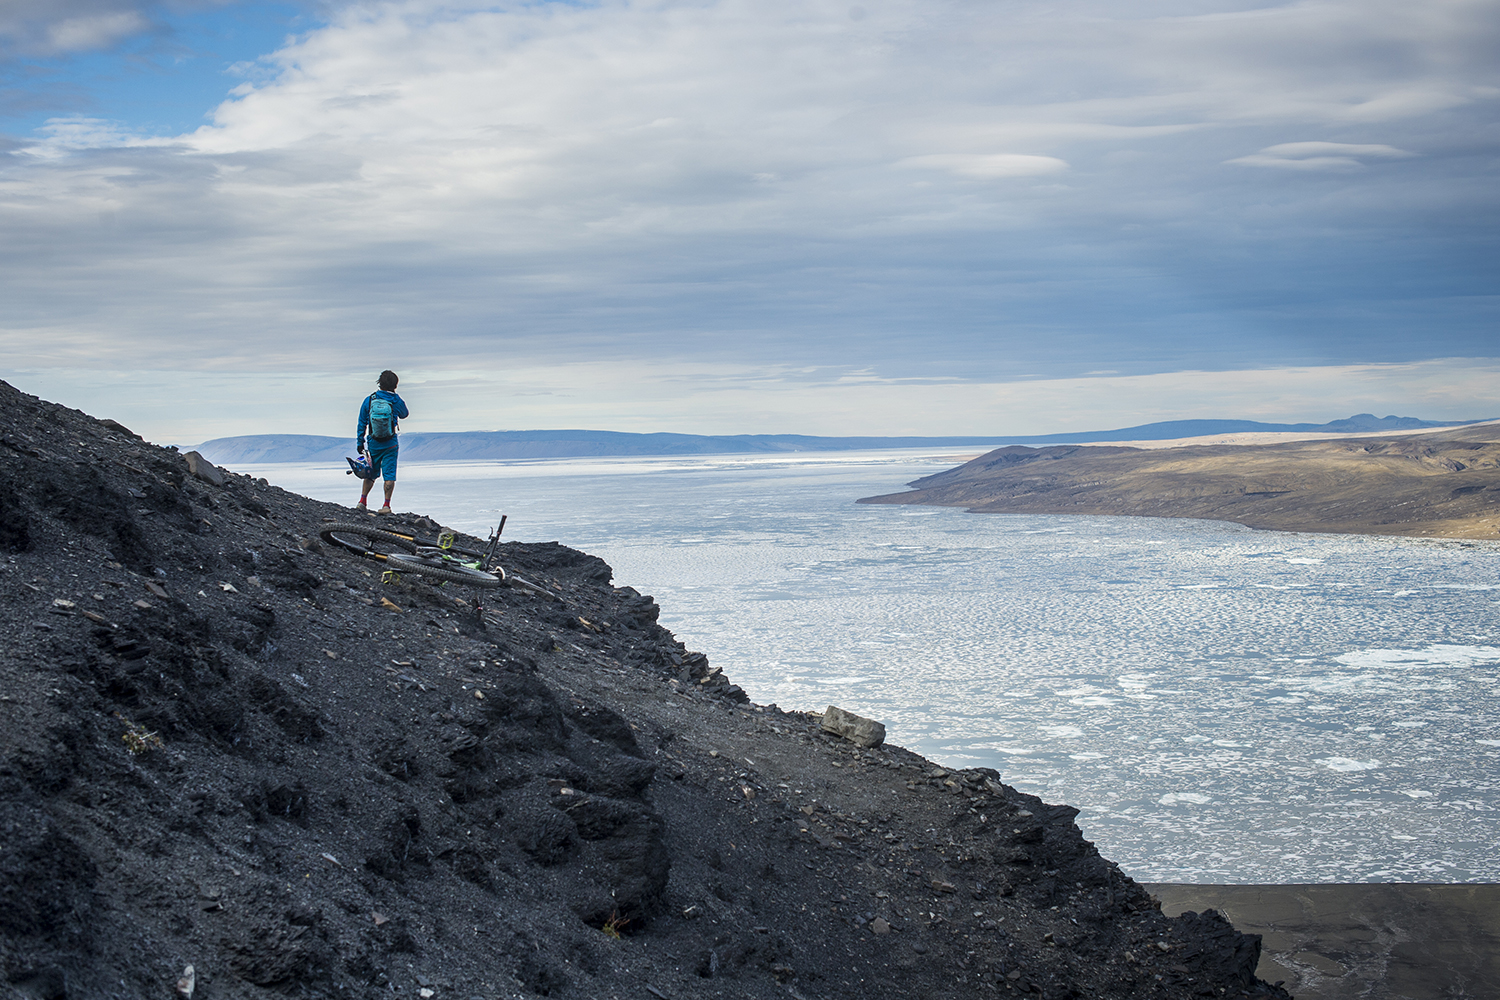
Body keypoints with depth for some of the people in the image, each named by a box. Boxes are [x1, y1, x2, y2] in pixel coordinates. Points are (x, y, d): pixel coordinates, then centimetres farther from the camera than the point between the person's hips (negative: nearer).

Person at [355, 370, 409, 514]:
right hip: (390, 443, -2)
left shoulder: (369, 400, -5)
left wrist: (359, 442, 8)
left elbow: (362, 423, 0)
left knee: (371, 473, 15)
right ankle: (386, 505, -2)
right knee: (389, 475, 2)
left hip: (373, 443, 2)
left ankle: (362, 502, 10)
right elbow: (404, 414, 15)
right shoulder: (396, 401, -8)